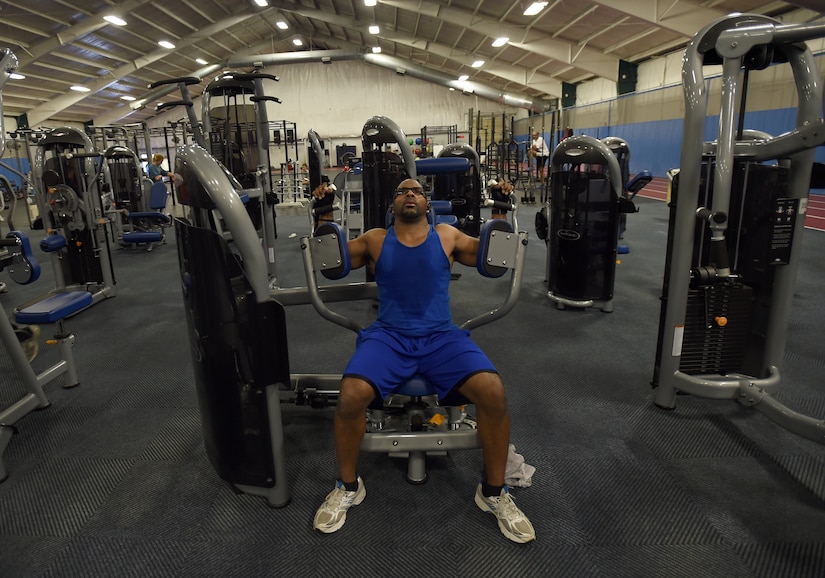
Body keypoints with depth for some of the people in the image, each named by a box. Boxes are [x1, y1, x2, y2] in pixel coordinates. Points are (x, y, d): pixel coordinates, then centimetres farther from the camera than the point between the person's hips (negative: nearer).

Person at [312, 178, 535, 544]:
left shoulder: (447, 236, 14)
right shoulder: (376, 239, 14)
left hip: (441, 336, 1)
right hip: (389, 336, 0)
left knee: (494, 391, -25)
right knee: (351, 396, -29)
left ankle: (494, 492, 0)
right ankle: (348, 486, 1)